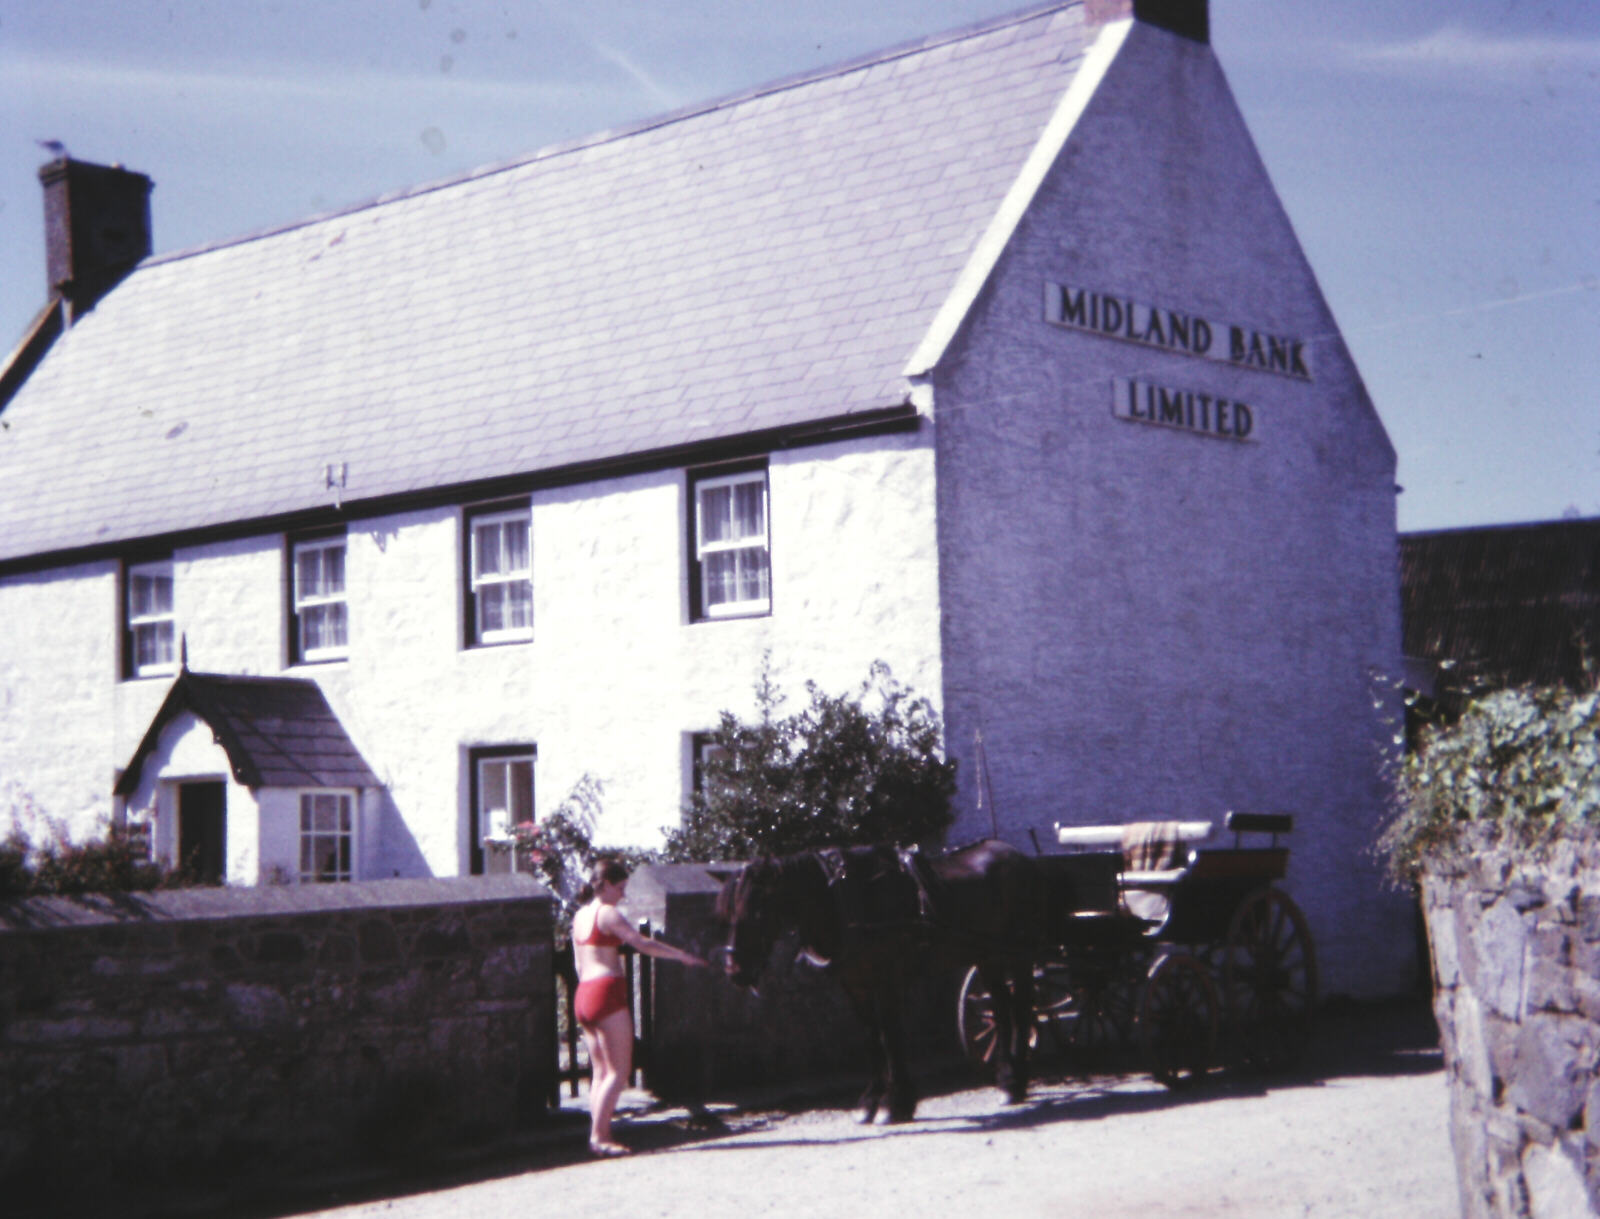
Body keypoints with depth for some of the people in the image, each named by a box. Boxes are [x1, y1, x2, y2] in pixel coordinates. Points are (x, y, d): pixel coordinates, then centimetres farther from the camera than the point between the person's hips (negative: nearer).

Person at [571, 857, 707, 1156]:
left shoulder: (579, 915, 17)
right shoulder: (607, 913, -8)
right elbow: (642, 944, -15)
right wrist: (682, 956, -9)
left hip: (583, 995, 9)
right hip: (607, 991, -9)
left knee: (601, 1070, 10)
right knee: (619, 1071, -6)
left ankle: (598, 1135, 7)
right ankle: (599, 1135, -11)